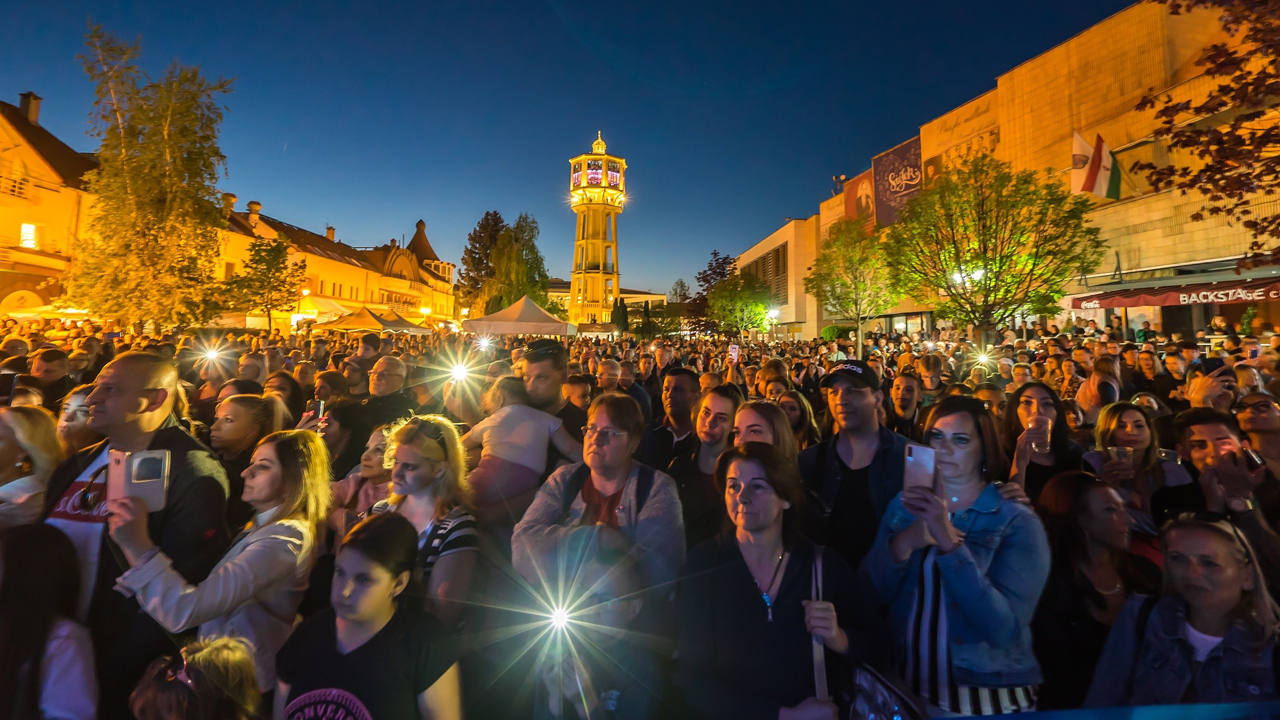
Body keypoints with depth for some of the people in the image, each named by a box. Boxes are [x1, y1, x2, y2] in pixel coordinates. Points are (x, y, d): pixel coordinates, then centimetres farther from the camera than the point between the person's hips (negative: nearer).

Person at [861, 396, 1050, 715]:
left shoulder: (1018, 522, -12)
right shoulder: (904, 505, -3)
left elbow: (1003, 629, -23)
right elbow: (869, 597, -7)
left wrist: (947, 540, -32)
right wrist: (902, 545, -24)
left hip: (989, 693, -3)